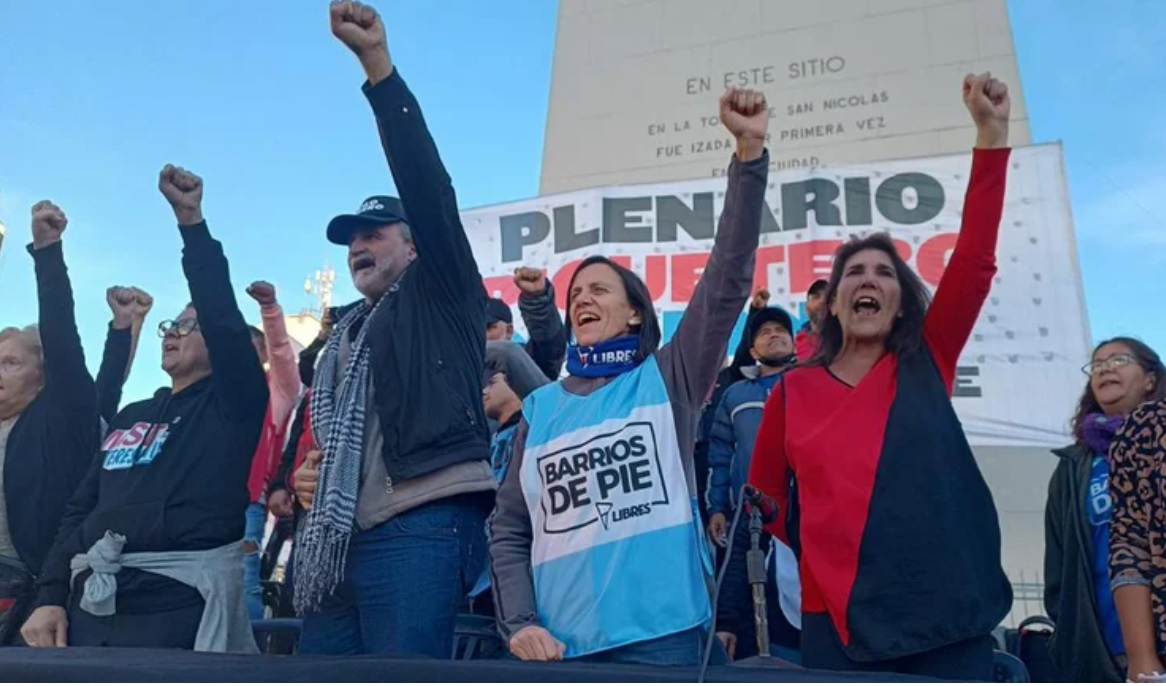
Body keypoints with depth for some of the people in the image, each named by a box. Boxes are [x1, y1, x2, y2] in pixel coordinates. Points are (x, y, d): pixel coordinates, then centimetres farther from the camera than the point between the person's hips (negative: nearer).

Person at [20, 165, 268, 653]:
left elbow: (222, 316, -12)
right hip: (90, 601, 6)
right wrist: (51, 596, 7)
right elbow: (80, 510, 18)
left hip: (179, 602, -6)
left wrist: (191, 220, -14)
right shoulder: (130, 417, 20)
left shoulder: (232, 402, 3)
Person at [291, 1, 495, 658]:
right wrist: (311, 476, 11)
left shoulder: (439, 296, 6)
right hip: (337, 541, 8)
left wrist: (378, 63, -14)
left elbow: (428, 185, -8)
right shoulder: (344, 340, 28)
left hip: (420, 529, -8)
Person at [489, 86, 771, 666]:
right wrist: (518, 623, -2)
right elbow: (508, 529, 12)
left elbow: (729, 278, -7)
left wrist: (749, 152, -14)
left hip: (662, 638, -2)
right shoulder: (540, 407, 10)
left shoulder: (667, 377, 4)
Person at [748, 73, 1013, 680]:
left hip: (945, 617, 1)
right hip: (837, 621, 0)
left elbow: (974, 259, -4)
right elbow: (763, 501, 13)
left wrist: (991, 135, -8)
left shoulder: (926, 366, 6)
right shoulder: (792, 391, 6)